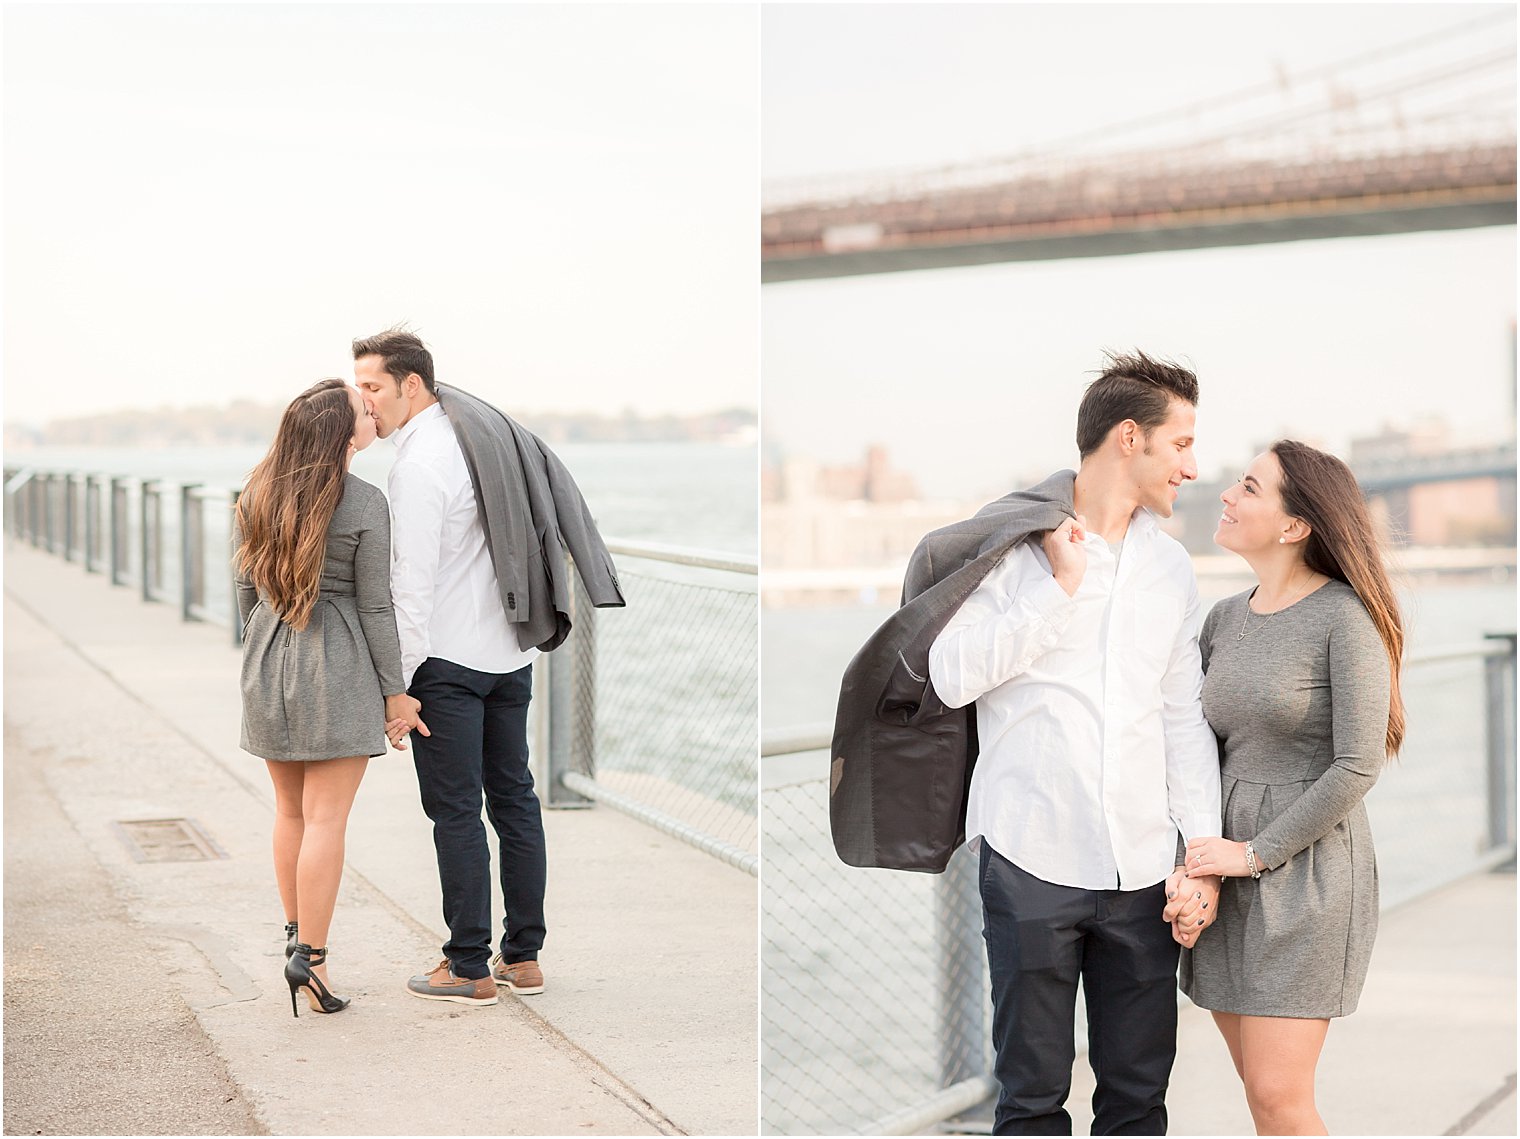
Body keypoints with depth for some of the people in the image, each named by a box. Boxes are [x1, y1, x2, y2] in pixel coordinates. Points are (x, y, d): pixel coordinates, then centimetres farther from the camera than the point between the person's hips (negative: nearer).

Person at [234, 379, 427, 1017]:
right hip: (339, 668, -5)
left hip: (269, 665, 6)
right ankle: (310, 958, -4)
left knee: (290, 810, 18)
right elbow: (374, 608, -10)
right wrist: (395, 692, -3)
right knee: (325, 819, -3)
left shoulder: (254, 499, 3)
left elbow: (247, 593, 9)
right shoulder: (364, 506, -13)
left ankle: (295, 935, 28)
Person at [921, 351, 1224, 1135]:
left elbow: (1185, 720, 12)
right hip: (1032, 857, -4)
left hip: (1143, 867, 4)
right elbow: (952, 676, -10)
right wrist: (1059, 589, -10)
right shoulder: (1010, 540, 0)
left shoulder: (1171, 568, 14)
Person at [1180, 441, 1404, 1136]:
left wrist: (1255, 853, -14)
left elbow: (1358, 767, -16)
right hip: (1228, 878, 7)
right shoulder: (1225, 619, 10)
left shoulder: (1347, 619, -11)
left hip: (1308, 868, -7)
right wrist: (1192, 866, 0)